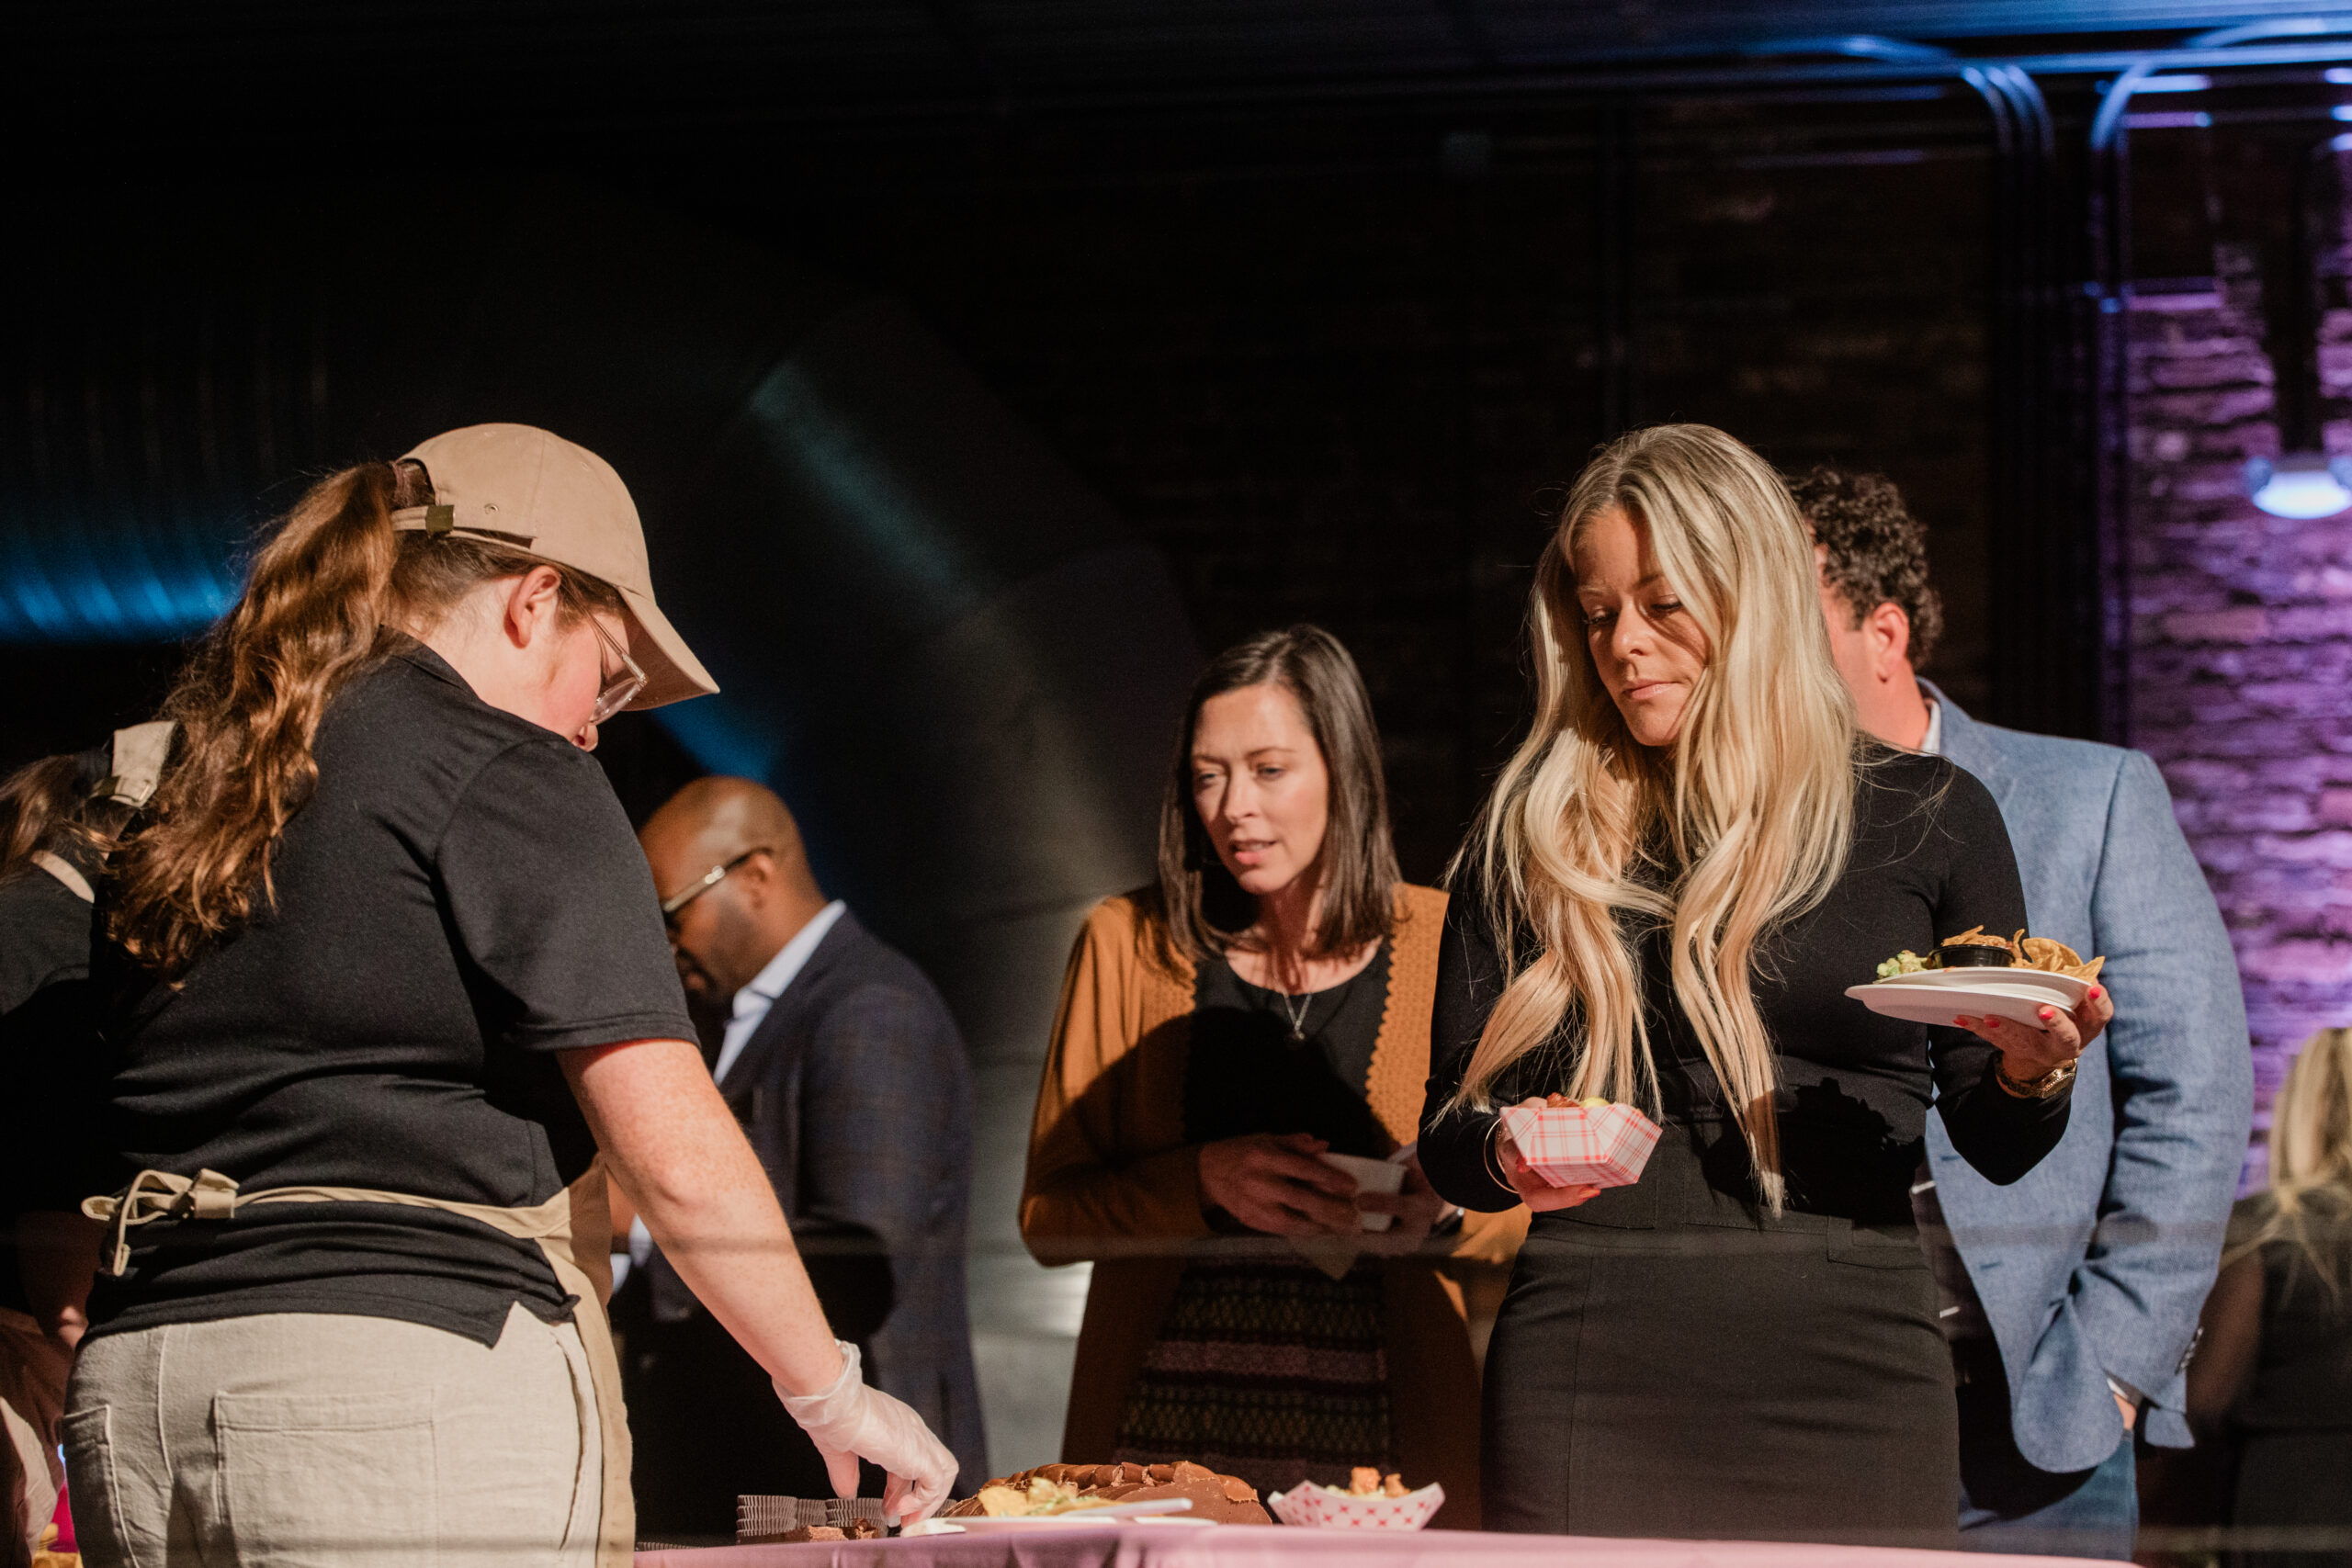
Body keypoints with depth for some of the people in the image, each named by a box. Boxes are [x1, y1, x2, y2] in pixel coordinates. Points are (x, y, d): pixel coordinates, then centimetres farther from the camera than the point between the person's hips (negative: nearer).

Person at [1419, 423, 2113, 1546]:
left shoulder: (1924, 815, 7)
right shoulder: (1533, 834, 9)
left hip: (1845, 1375, 0)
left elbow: (1995, 1151, 10)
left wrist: (2032, 1074, -12)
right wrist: (1513, 1156, -13)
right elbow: (1446, 1137, 9)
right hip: (1590, 1384, 0)